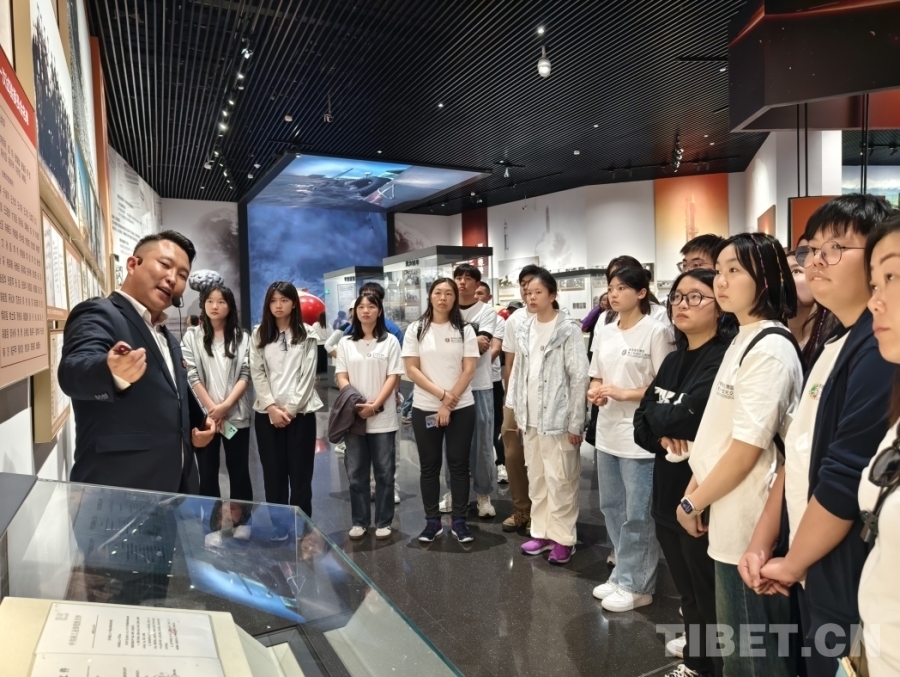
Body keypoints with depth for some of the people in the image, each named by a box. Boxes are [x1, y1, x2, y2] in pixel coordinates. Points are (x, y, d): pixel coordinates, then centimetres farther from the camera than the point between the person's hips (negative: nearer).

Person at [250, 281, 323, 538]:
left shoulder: (306, 335, 2)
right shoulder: (259, 334, 7)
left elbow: (308, 375, -3)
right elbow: (256, 374, 1)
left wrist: (290, 408, -10)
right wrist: (272, 407, -9)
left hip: (300, 411, -2)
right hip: (267, 413, 2)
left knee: (300, 471, 3)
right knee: (273, 471, 7)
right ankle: (278, 523, 19)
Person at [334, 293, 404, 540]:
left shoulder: (390, 341, 3)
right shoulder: (345, 343, 9)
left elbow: (393, 377, -3)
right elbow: (341, 377, 4)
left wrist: (375, 405, -15)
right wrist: (356, 403, -13)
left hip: (382, 417, -2)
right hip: (353, 416, 2)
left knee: (384, 472, 4)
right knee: (356, 472, 7)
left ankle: (383, 522, 16)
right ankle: (359, 521, 19)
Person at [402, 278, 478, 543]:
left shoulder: (465, 330, 2)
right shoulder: (416, 329, 2)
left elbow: (469, 370, -4)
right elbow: (411, 370, -4)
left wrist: (449, 404, -11)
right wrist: (441, 394, -12)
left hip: (461, 408, 0)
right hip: (425, 409, 0)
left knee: (459, 464, 6)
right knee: (429, 466, 8)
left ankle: (459, 521, 17)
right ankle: (432, 521, 20)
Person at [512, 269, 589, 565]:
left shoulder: (568, 330, -10)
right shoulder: (524, 330, 8)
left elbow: (579, 379, -11)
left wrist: (575, 423, -13)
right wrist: (519, 413, 11)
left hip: (557, 418, -6)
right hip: (531, 418, 6)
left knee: (560, 481, 2)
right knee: (536, 479, 14)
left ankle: (563, 538, 16)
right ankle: (541, 532, 27)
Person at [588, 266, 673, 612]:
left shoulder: (655, 331, -10)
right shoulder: (604, 332, 10)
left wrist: (624, 393, -19)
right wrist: (595, 392, -5)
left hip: (639, 435, -7)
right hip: (607, 431, 7)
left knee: (637, 514, 3)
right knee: (612, 507, 16)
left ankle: (636, 584, 19)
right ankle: (622, 575, 32)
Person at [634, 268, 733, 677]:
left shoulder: (726, 358, -16)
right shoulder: (673, 360, 10)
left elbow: (691, 417, -27)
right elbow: (641, 426, 7)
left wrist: (657, 416, -7)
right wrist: (665, 435, -14)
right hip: (669, 493, 8)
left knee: (710, 598, 9)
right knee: (687, 592, 24)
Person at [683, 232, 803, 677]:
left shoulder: (771, 349, -19)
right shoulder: (742, 341, 11)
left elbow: (747, 450, -21)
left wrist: (692, 503, -11)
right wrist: (695, 490, 9)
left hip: (746, 524, -9)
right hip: (727, 517, 9)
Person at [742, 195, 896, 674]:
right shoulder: (832, 344, 8)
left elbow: (845, 480, -25)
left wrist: (790, 563, -10)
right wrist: (763, 540, 7)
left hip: (849, 591, -8)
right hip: (814, 575, 8)